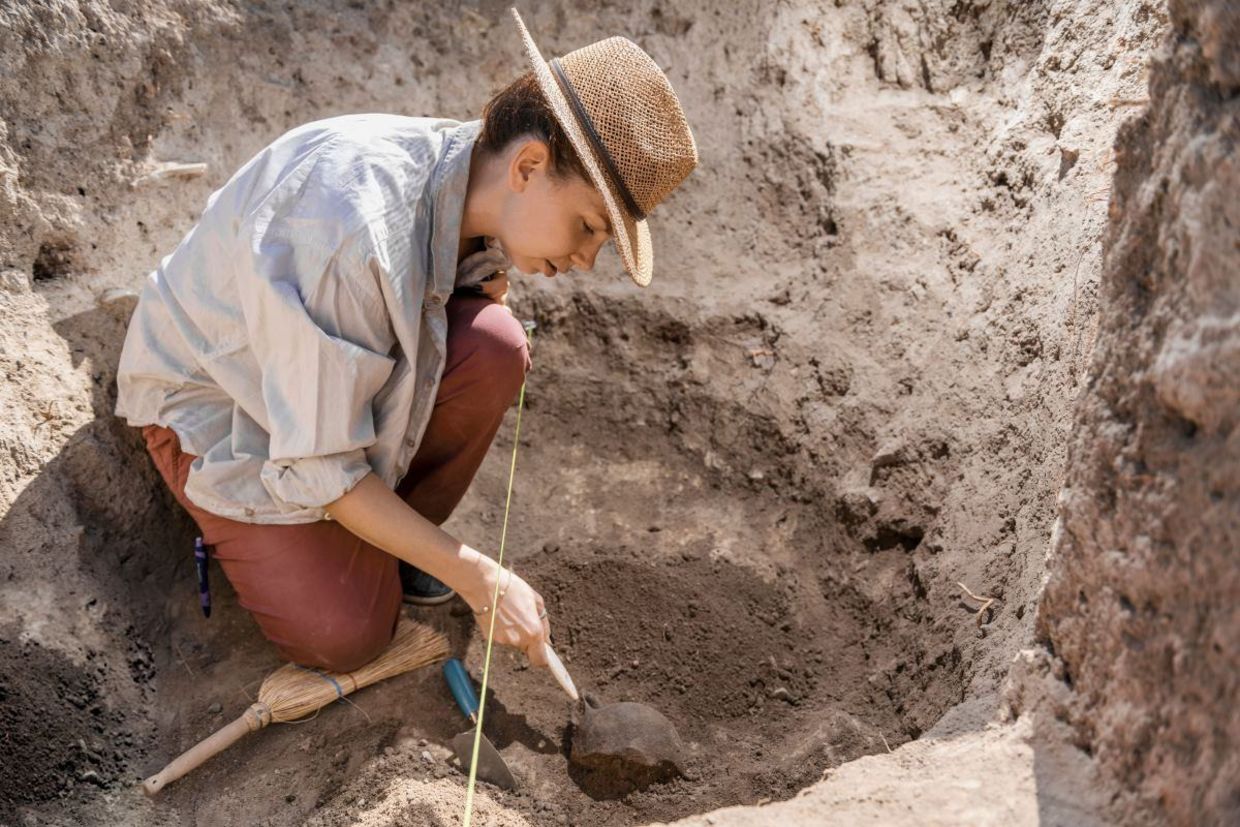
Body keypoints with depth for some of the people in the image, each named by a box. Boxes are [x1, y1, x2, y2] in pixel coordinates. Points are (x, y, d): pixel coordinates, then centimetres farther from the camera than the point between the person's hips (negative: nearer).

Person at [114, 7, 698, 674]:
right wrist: (479, 579, -28)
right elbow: (318, 469, -32)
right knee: (344, 636, -17)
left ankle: (393, 542, -1)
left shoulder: (475, 186, -17)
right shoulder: (354, 232, -41)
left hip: (352, 363, 6)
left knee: (494, 346, -25)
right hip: (215, 397, -6)